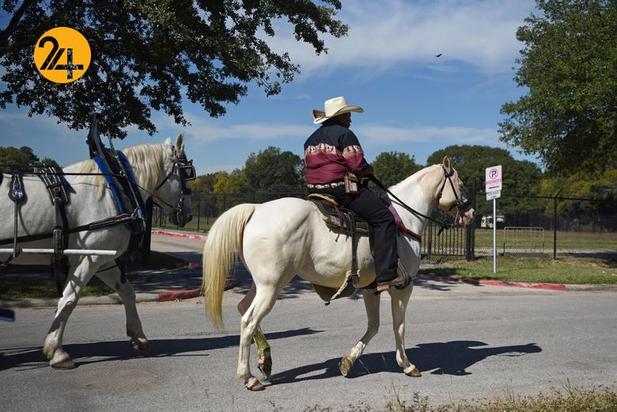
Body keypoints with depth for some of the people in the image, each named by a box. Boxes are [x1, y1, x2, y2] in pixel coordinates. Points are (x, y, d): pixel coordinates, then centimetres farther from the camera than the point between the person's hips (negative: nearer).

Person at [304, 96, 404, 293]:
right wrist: (369, 170, 7)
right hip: (342, 190, -9)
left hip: (315, 192, 9)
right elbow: (358, 166, -15)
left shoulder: (311, 140, 19)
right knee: (384, 218, -8)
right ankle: (386, 275, -16)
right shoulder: (344, 134, -7)